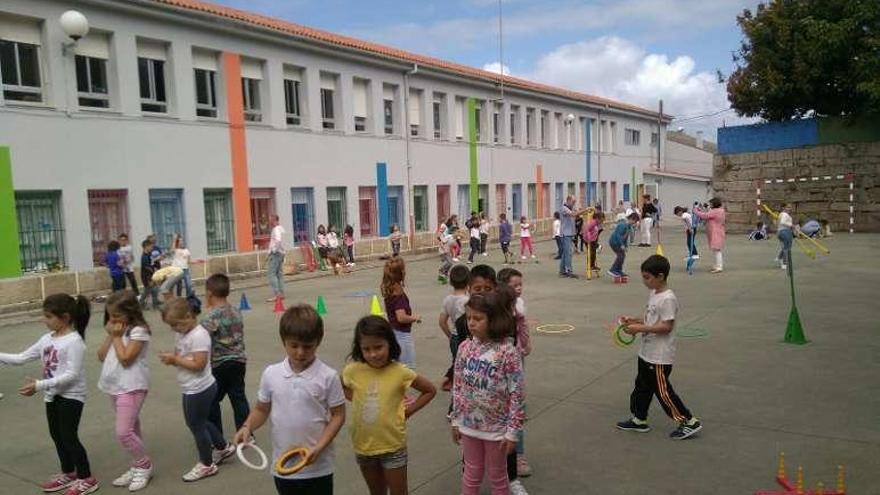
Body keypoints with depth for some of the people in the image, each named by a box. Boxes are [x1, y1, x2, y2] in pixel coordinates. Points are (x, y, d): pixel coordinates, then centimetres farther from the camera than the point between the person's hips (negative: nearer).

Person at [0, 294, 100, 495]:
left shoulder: (74, 341, -21)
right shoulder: (46, 339, 5)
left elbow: (72, 375, -25)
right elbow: (21, 358, 9)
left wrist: (40, 385, -28)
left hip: (71, 396, -8)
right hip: (52, 395, 8)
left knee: (69, 437, -2)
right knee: (57, 436, 18)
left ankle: (87, 479, 12)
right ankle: (68, 473, 35)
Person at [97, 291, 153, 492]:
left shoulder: (138, 331, -15)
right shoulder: (116, 329, 10)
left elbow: (125, 358, -21)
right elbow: (101, 356, 6)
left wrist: (117, 336, -14)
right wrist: (110, 335, -4)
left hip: (131, 388, -8)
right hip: (115, 387, 9)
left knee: (123, 432, -11)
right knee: (131, 430, 16)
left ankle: (144, 466, 8)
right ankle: (137, 468, 27)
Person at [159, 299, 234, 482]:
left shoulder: (199, 335, -24)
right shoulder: (181, 333, 5)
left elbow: (198, 365, -28)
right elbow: (181, 356, 11)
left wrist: (174, 359, -22)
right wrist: (171, 358, -10)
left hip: (199, 390, -9)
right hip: (193, 389, 9)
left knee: (196, 425, 6)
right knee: (199, 422, 23)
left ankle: (206, 465, 24)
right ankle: (224, 447, 41)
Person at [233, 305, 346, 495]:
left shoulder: (328, 376, -13)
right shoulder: (271, 374, -4)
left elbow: (338, 415, -8)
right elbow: (261, 409, 8)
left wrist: (319, 447, -18)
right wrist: (247, 427, -11)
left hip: (317, 468, -3)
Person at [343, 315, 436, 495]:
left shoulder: (400, 372, -16)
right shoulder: (353, 370, -11)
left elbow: (430, 390, -4)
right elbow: (341, 388, 11)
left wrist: (408, 410, -8)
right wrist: (357, 400, -2)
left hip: (392, 446, -2)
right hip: (363, 446, 2)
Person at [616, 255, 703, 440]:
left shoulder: (667, 299, -22)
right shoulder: (654, 294, 8)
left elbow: (666, 326, -25)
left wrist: (640, 328, -26)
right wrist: (634, 320, 4)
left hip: (660, 357, -10)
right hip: (647, 353, 10)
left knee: (662, 391, 0)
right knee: (642, 386, 18)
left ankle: (689, 422, 13)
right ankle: (639, 420, 31)